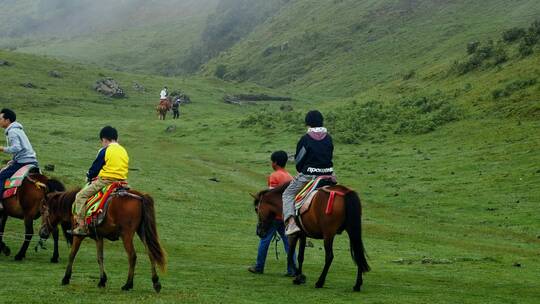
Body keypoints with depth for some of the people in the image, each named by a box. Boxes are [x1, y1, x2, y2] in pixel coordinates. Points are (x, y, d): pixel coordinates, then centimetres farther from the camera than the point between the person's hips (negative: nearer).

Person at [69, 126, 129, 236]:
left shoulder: (105, 151, -7)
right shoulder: (124, 151, 13)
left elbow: (95, 168, -2)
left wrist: (89, 177, 19)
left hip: (106, 181, -7)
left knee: (81, 196, -1)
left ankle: (82, 226, -10)